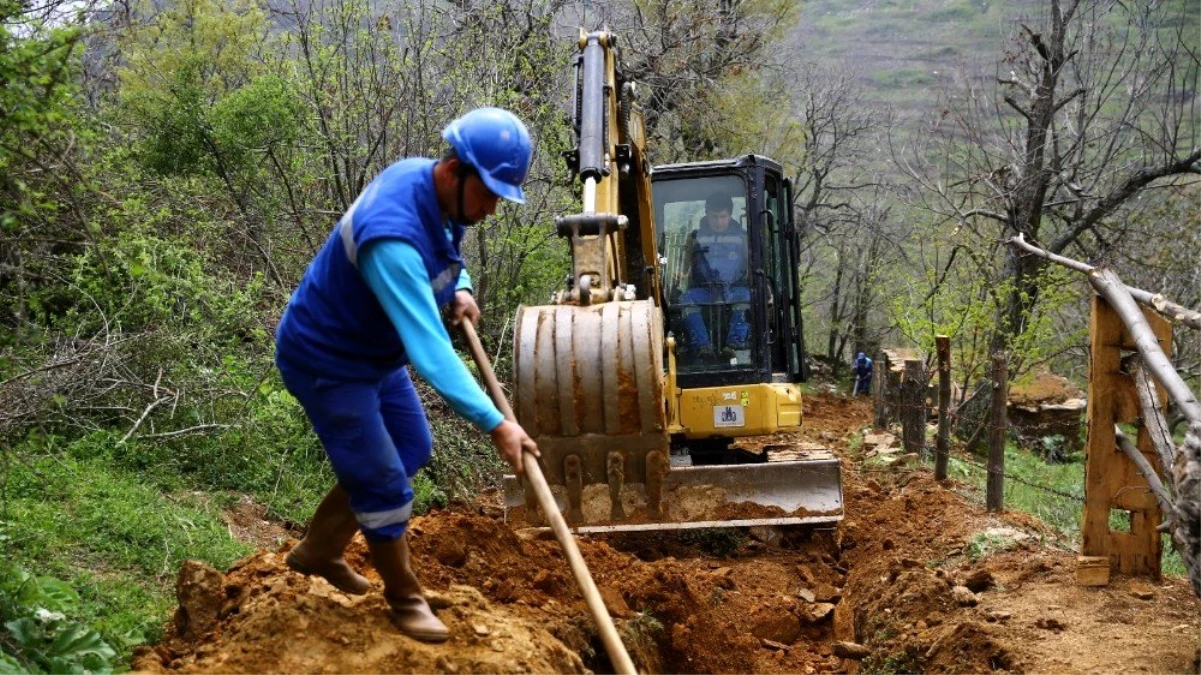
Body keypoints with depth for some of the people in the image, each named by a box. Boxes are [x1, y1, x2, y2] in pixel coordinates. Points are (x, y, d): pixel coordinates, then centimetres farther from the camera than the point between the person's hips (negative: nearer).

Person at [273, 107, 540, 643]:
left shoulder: (425, 181, -10)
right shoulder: (392, 236, -39)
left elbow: (445, 251, 15)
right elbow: (429, 349, -44)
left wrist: (460, 290, -5)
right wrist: (494, 424, -47)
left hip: (374, 352, 10)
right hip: (325, 361, -10)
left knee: (411, 450, 20)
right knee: (384, 482, -3)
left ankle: (318, 550, 36)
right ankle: (405, 599, 20)